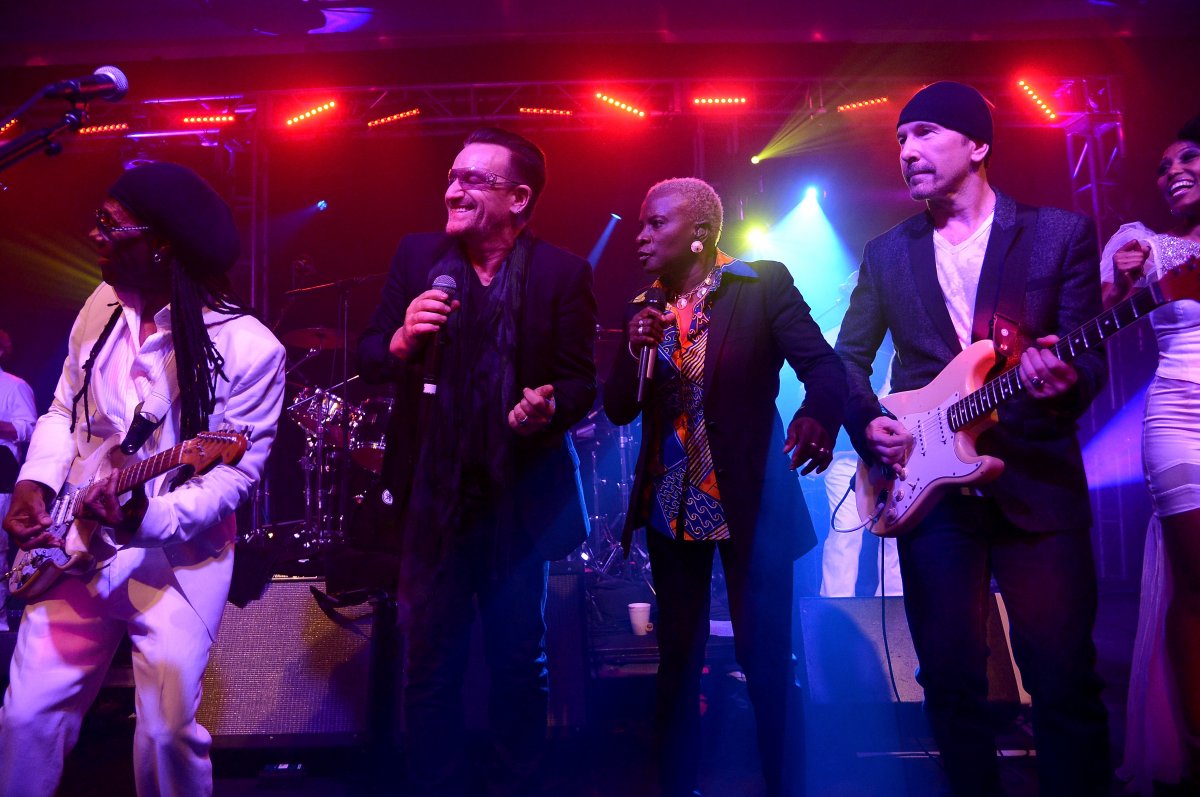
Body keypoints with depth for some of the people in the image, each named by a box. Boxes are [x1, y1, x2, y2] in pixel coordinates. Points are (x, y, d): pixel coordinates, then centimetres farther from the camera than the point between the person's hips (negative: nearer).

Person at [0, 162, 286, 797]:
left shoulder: (248, 349, -17)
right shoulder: (101, 308, 3)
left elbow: (234, 472, -16)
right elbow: (63, 411, 14)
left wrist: (147, 517, -30)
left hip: (179, 558, -5)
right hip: (79, 545, 5)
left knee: (167, 731, -3)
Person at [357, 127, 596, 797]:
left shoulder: (564, 274, -5)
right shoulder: (418, 255, 3)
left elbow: (583, 382, -3)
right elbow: (368, 357, 4)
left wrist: (549, 405, -24)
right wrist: (402, 339, -17)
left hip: (520, 498, -1)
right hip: (433, 495, 2)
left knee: (520, 663, 13)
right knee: (429, 665, 8)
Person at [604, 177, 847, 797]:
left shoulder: (763, 285, -7)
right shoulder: (645, 306, 6)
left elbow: (824, 364, -14)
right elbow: (618, 410, 4)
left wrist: (819, 414, -36)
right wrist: (637, 351, -15)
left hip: (750, 502, -4)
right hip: (670, 506, 5)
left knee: (765, 658, 0)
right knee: (676, 657, 13)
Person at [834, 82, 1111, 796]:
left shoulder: (1061, 234, 4)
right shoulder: (887, 253, 11)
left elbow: (1092, 361, 0)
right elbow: (849, 357, 15)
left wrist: (1065, 382, -22)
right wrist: (867, 424, -3)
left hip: (1038, 485, -2)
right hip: (929, 484, 2)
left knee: (1066, 679, -2)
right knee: (951, 682, 6)